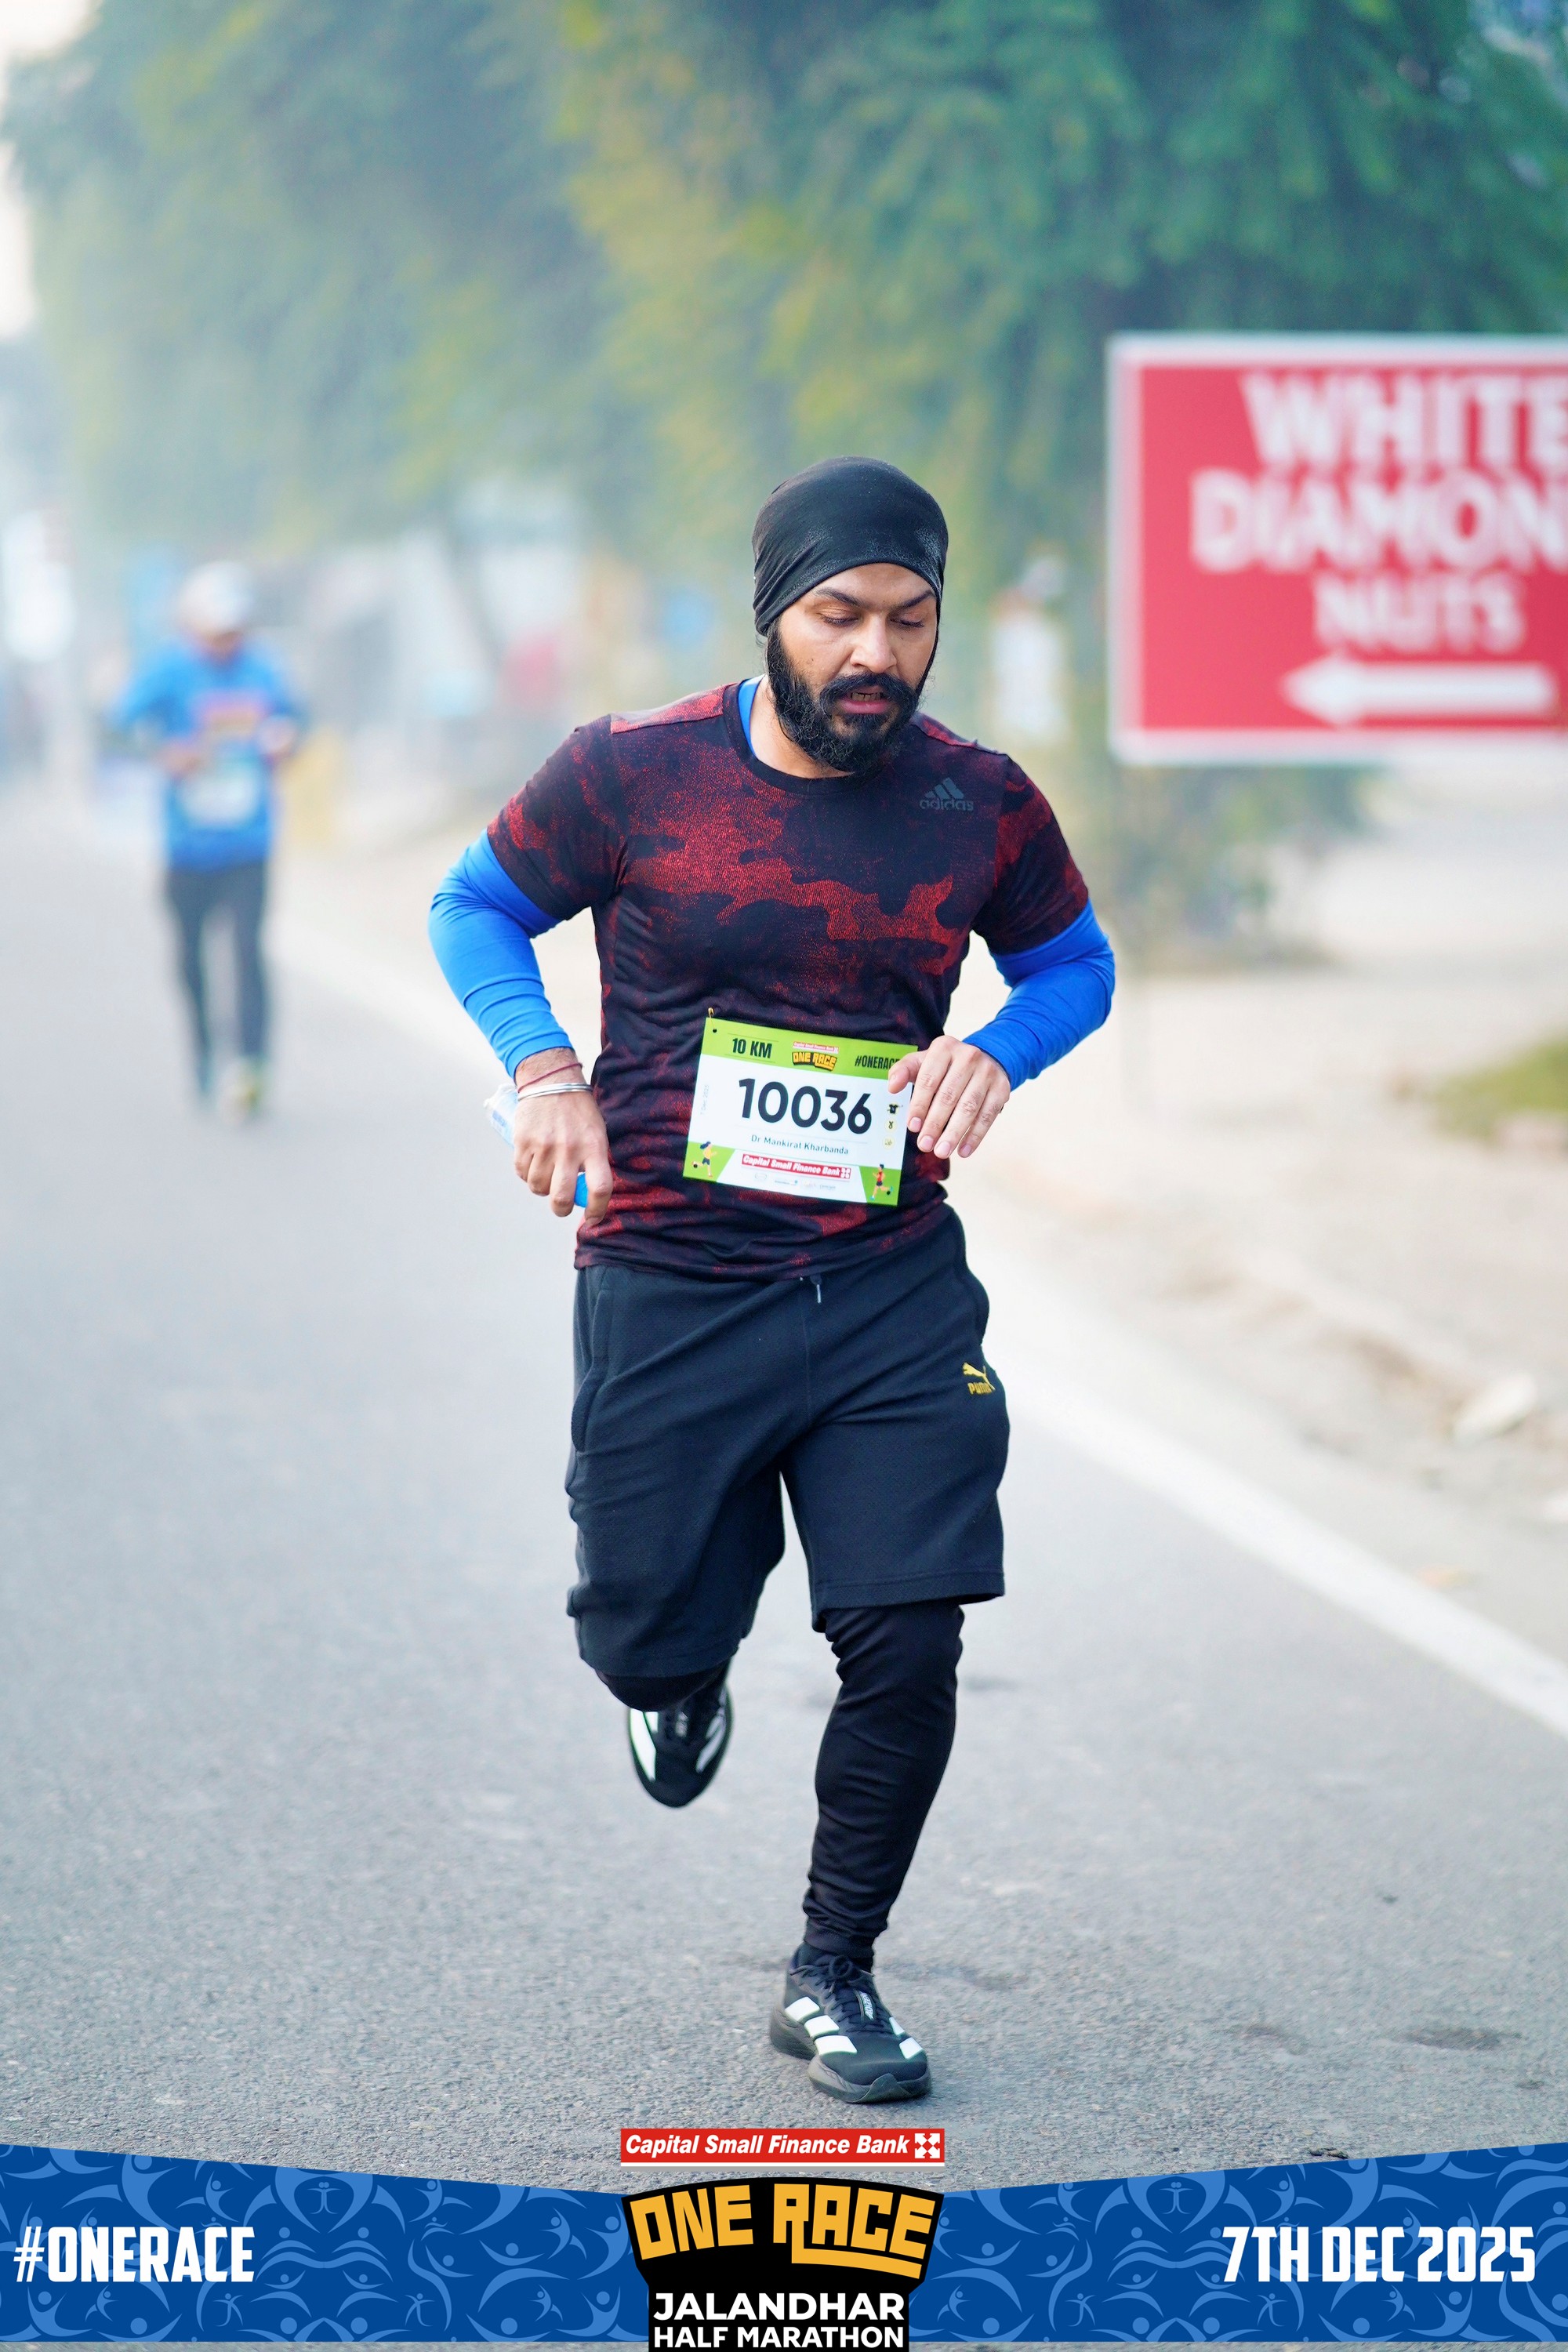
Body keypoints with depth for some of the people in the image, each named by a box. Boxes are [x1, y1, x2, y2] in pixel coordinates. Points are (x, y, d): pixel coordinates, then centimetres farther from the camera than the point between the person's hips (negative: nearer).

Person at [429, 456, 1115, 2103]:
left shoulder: (979, 806, -1)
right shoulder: (633, 776, -7)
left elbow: (1074, 961, 16)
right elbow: (474, 908, 7)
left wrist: (999, 1051, -6)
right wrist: (541, 1063, -10)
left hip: (894, 1289, 1)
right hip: (669, 1287, -1)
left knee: (908, 1646, -7)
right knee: (647, 1643, 6)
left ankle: (834, 1976, 13)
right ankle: (688, 1675, 47)